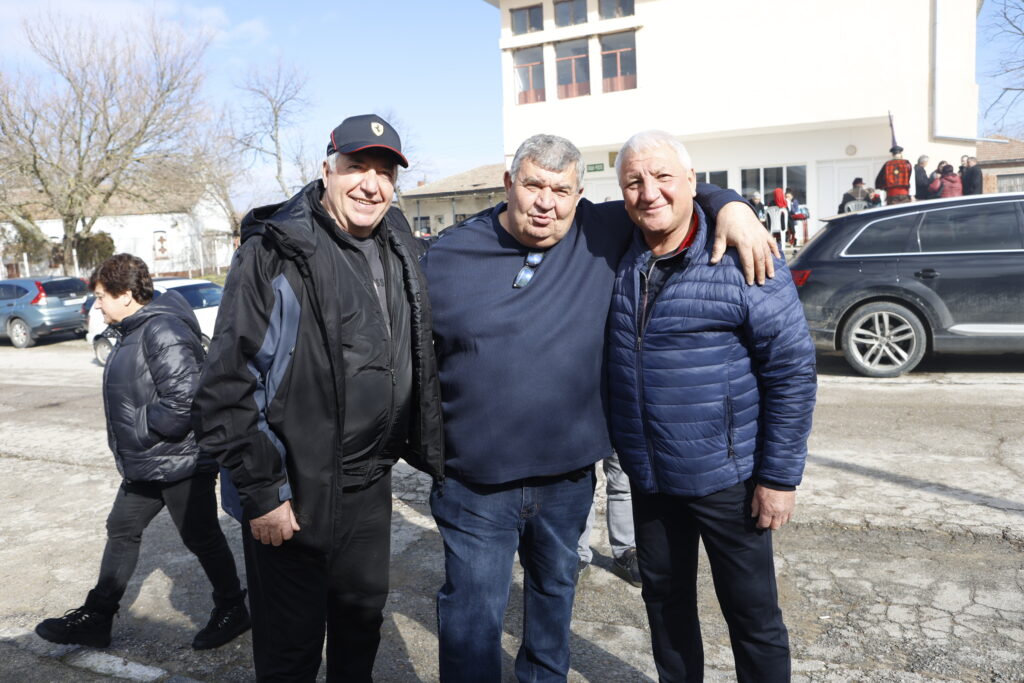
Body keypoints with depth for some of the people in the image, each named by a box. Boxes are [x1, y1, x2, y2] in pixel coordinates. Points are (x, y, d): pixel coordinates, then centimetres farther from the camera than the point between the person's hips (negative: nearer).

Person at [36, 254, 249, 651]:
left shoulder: (163, 332, -22)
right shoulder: (133, 331, 11)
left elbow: (183, 400, -29)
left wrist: (139, 427, -17)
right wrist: (131, 442, 12)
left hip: (181, 462, -10)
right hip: (144, 464, 11)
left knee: (201, 539, 4)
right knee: (121, 532, 19)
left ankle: (232, 611, 24)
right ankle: (95, 618, 34)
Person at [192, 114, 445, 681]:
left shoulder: (402, 254, 5)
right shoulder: (275, 253, -15)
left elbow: (420, 364, 14)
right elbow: (228, 384, -16)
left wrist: (431, 453, 12)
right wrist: (260, 494, -16)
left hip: (370, 487, 6)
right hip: (293, 496, -6)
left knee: (363, 616, 23)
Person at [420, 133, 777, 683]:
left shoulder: (600, 236, -3)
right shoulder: (448, 257, -5)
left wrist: (730, 205, -11)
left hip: (569, 477, 3)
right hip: (475, 487, -2)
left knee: (555, 590, 25)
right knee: (472, 619, 4)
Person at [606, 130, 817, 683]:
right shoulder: (621, 260, 2)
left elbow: (793, 369, -12)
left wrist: (779, 477, -12)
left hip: (726, 477, -5)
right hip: (647, 476, 5)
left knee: (751, 613, 10)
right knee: (665, 598, 22)